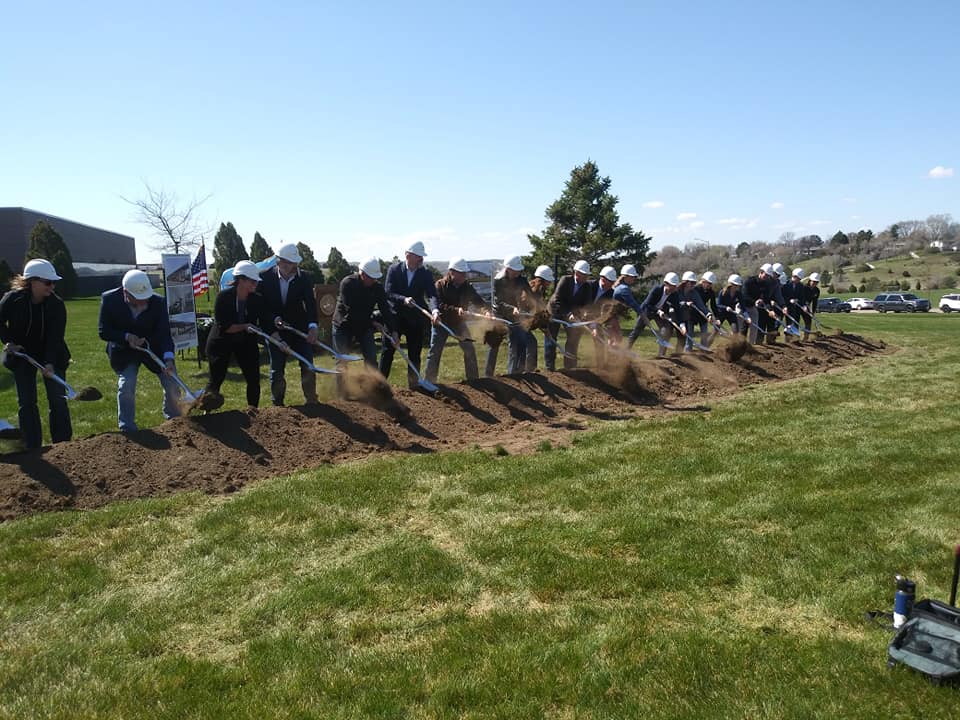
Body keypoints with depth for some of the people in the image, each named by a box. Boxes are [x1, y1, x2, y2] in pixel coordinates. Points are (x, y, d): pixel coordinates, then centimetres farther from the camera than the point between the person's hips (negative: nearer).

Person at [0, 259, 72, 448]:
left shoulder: (57, 304, -17)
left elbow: (55, 337, -21)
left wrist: (50, 364, -32)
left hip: (52, 355, 0)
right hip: (22, 354, 1)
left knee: (58, 400, -3)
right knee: (26, 402, 2)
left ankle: (63, 444, 7)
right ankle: (33, 447, 11)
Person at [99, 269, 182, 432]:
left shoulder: (158, 302, -23)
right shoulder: (109, 299, -21)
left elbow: (164, 332, -23)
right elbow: (103, 332, -12)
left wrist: (168, 358, -38)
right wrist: (126, 337, -28)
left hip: (153, 348, 1)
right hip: (124, 351, -1)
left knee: (172, 384, 2)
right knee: (126, 387, -13)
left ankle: (175, 420, 26)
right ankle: (127, 429, 3)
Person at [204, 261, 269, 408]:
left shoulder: (258, 299, -10)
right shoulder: (224, 297, -21)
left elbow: (266, 324, -10)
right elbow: (223, 327, -23)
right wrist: (246, 326, -29)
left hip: (246, 342, 4)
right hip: (221, 342, -3)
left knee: (254, 379, 0)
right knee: (216, 380, 1)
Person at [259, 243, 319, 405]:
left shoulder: (304, 278, -10)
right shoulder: (266, 277, -11)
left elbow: (310, 302, -20)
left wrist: (312, 325, -35)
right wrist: (274, 319, -22)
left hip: (300, 328, 0)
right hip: (275, 329, 0)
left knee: (307, 367, 1)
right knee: (276, 369, 6)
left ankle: (311, 402, 14)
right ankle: (277, 404, 20)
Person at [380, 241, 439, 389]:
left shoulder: (425, 274, -4)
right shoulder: (394, 269, -5)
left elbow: (431, 294, -16)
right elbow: (388, 293, -9)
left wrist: (434, 310, -36)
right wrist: (403, 300, -27)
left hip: (416, 318, 1)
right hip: (395, 316, -1)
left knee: (415, 353, 9)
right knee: (388, 351, 2)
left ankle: (414, 383, 20)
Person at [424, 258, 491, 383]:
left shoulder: (467, 287, -3)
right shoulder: (440, 285, -15)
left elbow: (477, 301, -13)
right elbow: (439, 305, -25)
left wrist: (486, 310, -34)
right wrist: (456, 310, -38)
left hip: (459, 323, 4)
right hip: (442, 322, -3)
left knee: (470, 350, 2)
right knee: (434, 352, -2)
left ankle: (473, 379, 15)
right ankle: (429, 381, 7)